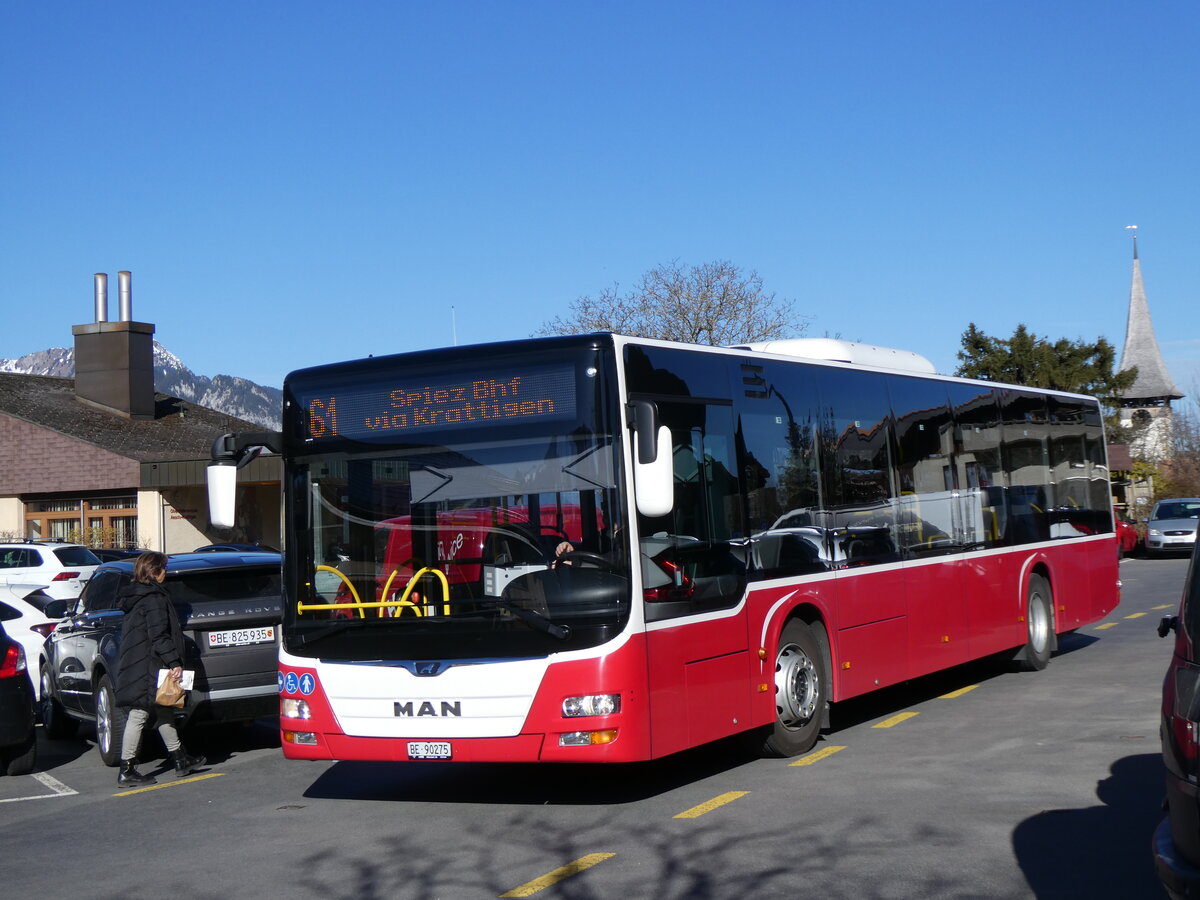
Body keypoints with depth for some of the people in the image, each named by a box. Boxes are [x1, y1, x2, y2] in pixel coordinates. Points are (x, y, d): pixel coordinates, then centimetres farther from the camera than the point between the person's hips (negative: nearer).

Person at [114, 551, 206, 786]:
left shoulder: (133, 597, 17)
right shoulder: (154, 598, -14)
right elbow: (159, 635, -21)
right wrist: (174, 662, -20)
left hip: (134, 667, 10)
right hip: (148, 669, -10)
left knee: (163, 713, 16)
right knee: (139, 715, -7)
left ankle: (180, 760, 23)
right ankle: (127, 770, -4)